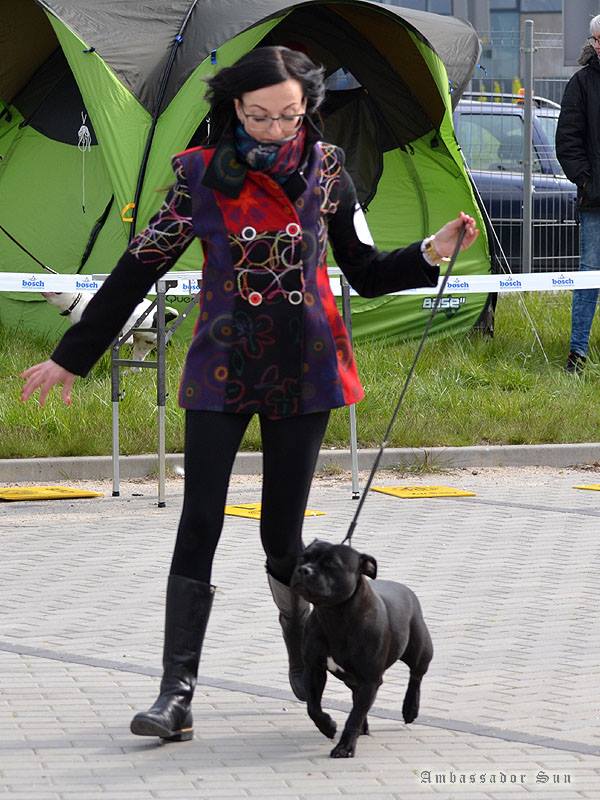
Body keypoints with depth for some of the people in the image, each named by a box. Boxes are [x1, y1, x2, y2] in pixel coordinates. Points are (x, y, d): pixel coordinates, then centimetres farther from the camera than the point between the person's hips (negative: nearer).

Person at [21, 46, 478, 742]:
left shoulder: (325, 169, 1)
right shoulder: (200, 173, -3)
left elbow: (366, 272, 7)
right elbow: (139, 268, 2)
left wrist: (430, 253, -11)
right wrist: (70, 358, 5)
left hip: (303, 372, 1)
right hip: (221, 372, -1)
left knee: (282, 532, 3)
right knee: (198, 529, -8)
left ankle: (305, 660, 28)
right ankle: (176, 692, -9)